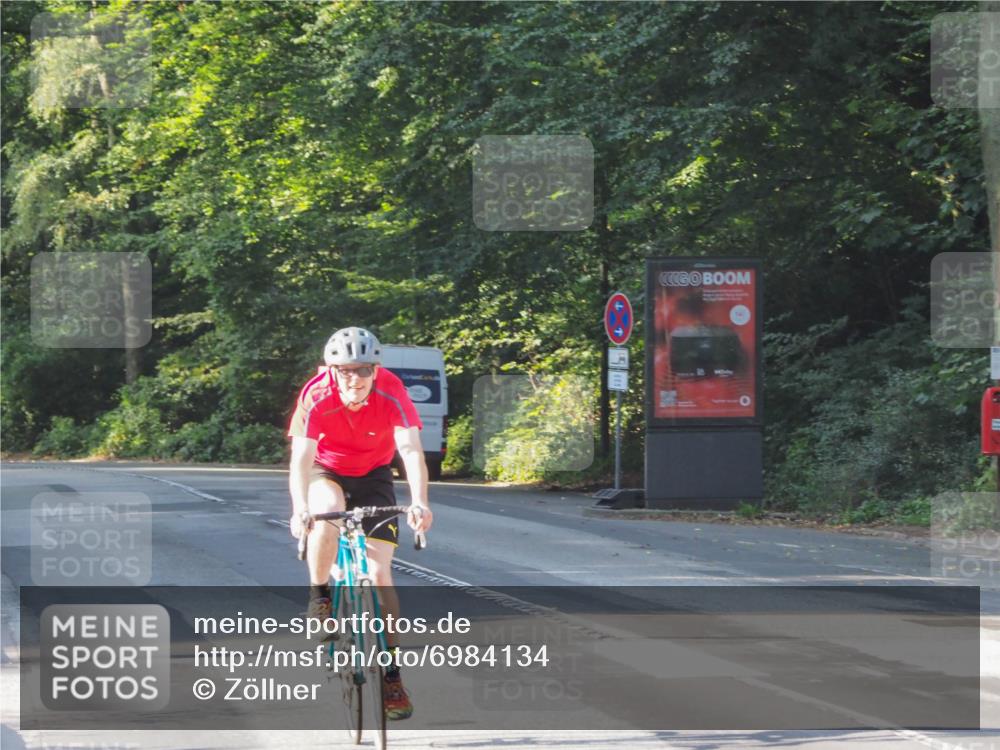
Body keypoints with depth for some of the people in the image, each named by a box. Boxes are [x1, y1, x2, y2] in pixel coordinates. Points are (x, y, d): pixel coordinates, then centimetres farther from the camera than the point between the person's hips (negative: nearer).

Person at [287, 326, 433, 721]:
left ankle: (391, 673, 0)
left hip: (373, 475, 1)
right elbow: (301, 458, -36)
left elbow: (411, 450, -36)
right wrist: (299, 509, -53)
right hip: (326, 471, -1)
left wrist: (420, 502, -52)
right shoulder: (317, 397, -29)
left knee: (380, 573, -9)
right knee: (328, 511, -37)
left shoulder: (391, 393, -27)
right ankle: (319, 598, -15)